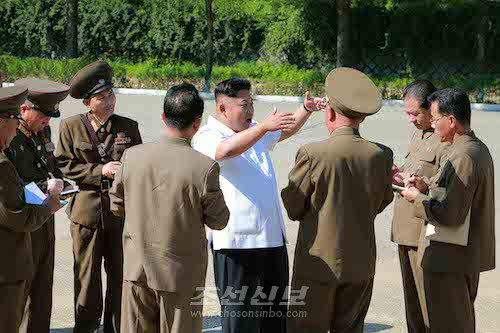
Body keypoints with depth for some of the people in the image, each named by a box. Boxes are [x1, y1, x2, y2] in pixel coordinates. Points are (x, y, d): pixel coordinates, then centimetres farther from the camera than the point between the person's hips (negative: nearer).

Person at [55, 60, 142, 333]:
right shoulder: (71, 127, 0)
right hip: (87, 211, -2)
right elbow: (64, 166, -3)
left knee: (121, 276, 8)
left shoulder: (129, 127, 6)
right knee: (87, 278, 6)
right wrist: (100, 171, -13)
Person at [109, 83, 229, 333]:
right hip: (182, 274, -3)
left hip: (137, 268, 3)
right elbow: (218, 221, -8)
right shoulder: (205, 167, -19)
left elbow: (117, 206, 4)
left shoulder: (131, 156, -8)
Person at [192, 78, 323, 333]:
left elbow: (286, 131, 34)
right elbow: (225, 150, -29)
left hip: (273, 238, 8)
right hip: (236, 242, -8)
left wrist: (306, 109, 16)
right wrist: (264, 127, -38)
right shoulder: (208, 136, -7)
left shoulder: (254, 131, 18)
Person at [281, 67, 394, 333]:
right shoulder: (381, 155, -5)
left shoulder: (312, 154, -16)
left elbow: (292, 209, -7)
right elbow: (381, 203, 9)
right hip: (361, 263, 4)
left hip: (319, 262, -4)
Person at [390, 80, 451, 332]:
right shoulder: (418, 134, 17)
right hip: (407, 233, 10)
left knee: (430, 307, -5)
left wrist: (413, 181, -18)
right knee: (412, 304, 17)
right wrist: (400, 175, 7)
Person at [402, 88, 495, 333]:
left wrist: (418, 198, -13)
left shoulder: (464, 157, -23)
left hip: (450, 259, -10)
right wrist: (427, 189, 6)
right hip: (470, 256, 10)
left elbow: (452, 216, -27)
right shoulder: (479, 149, 9)